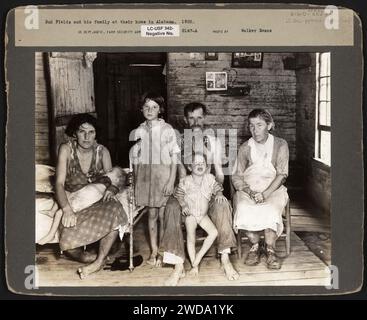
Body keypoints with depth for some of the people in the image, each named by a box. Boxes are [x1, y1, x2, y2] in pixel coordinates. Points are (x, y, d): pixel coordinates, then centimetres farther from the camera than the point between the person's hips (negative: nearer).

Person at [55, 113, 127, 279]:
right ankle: (90, 258, -3)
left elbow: (112, 180, 1)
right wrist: (67, 208, -32)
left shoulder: (102, 151, -2)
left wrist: (112, 188, -25)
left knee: (115, 210, -34)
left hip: (97, 201, 2)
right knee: (67, 242, -31)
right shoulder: (66, 149, -9)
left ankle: (99, 262, -24)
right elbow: (59, 183, -15)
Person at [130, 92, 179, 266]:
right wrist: (135, 183, 5)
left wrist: (171, 181, -10)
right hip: (145, 176, 3)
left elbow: (174, 157, -4)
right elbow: (135, 160, 7)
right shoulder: (138, 132, 4)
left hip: (163, 175, -2)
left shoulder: (167, 130, -5)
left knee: (163, 215, 1)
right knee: (151, 214, 10)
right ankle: (154, 251, 20)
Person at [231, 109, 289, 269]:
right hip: (248, 190, 1)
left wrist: (265, 194, -19)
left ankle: (270, 249, -13)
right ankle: (255, 246, -10)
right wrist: (250, 192, -16)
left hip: (273, 189, -1)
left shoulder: (280, 145, 2)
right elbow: (237, 177, 4)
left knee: (270, 210, -32)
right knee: (244, 209, -30)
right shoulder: (245, 148, 6)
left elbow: (281, 175, -5)